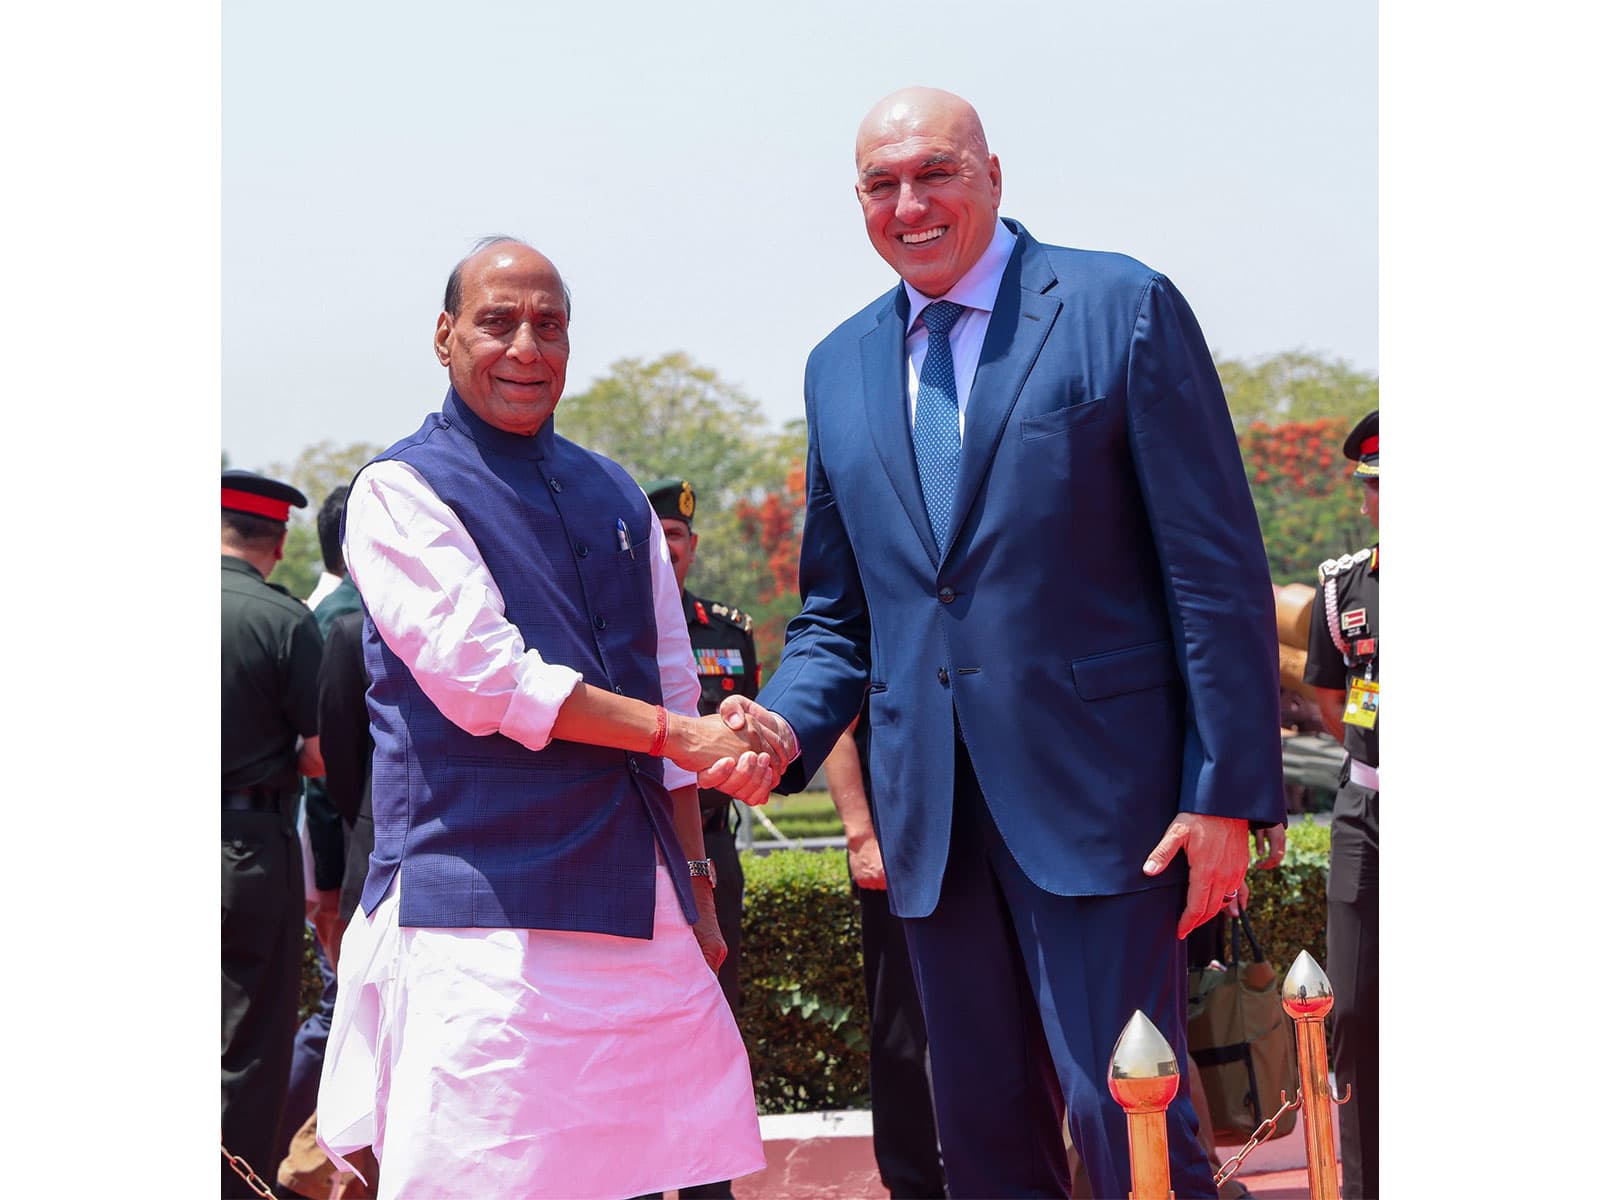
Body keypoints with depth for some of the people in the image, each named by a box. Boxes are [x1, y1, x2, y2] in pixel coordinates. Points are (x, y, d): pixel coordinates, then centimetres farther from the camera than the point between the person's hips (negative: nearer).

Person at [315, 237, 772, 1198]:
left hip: (638, 904, 6)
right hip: (484, 910, -6)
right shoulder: (400, 491, -1)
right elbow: (481, 678, -13)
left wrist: (695, 878, 16)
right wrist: (681, 736, -11)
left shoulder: (616, 499, 18)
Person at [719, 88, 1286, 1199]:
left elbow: (1218, 570, -6)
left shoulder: (1122, 306, -2)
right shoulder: (840, 367, 14)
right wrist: (785, 723, -3)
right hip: (929, 811, 5)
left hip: (1093, 786, -5)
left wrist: (1228, 794, -11)